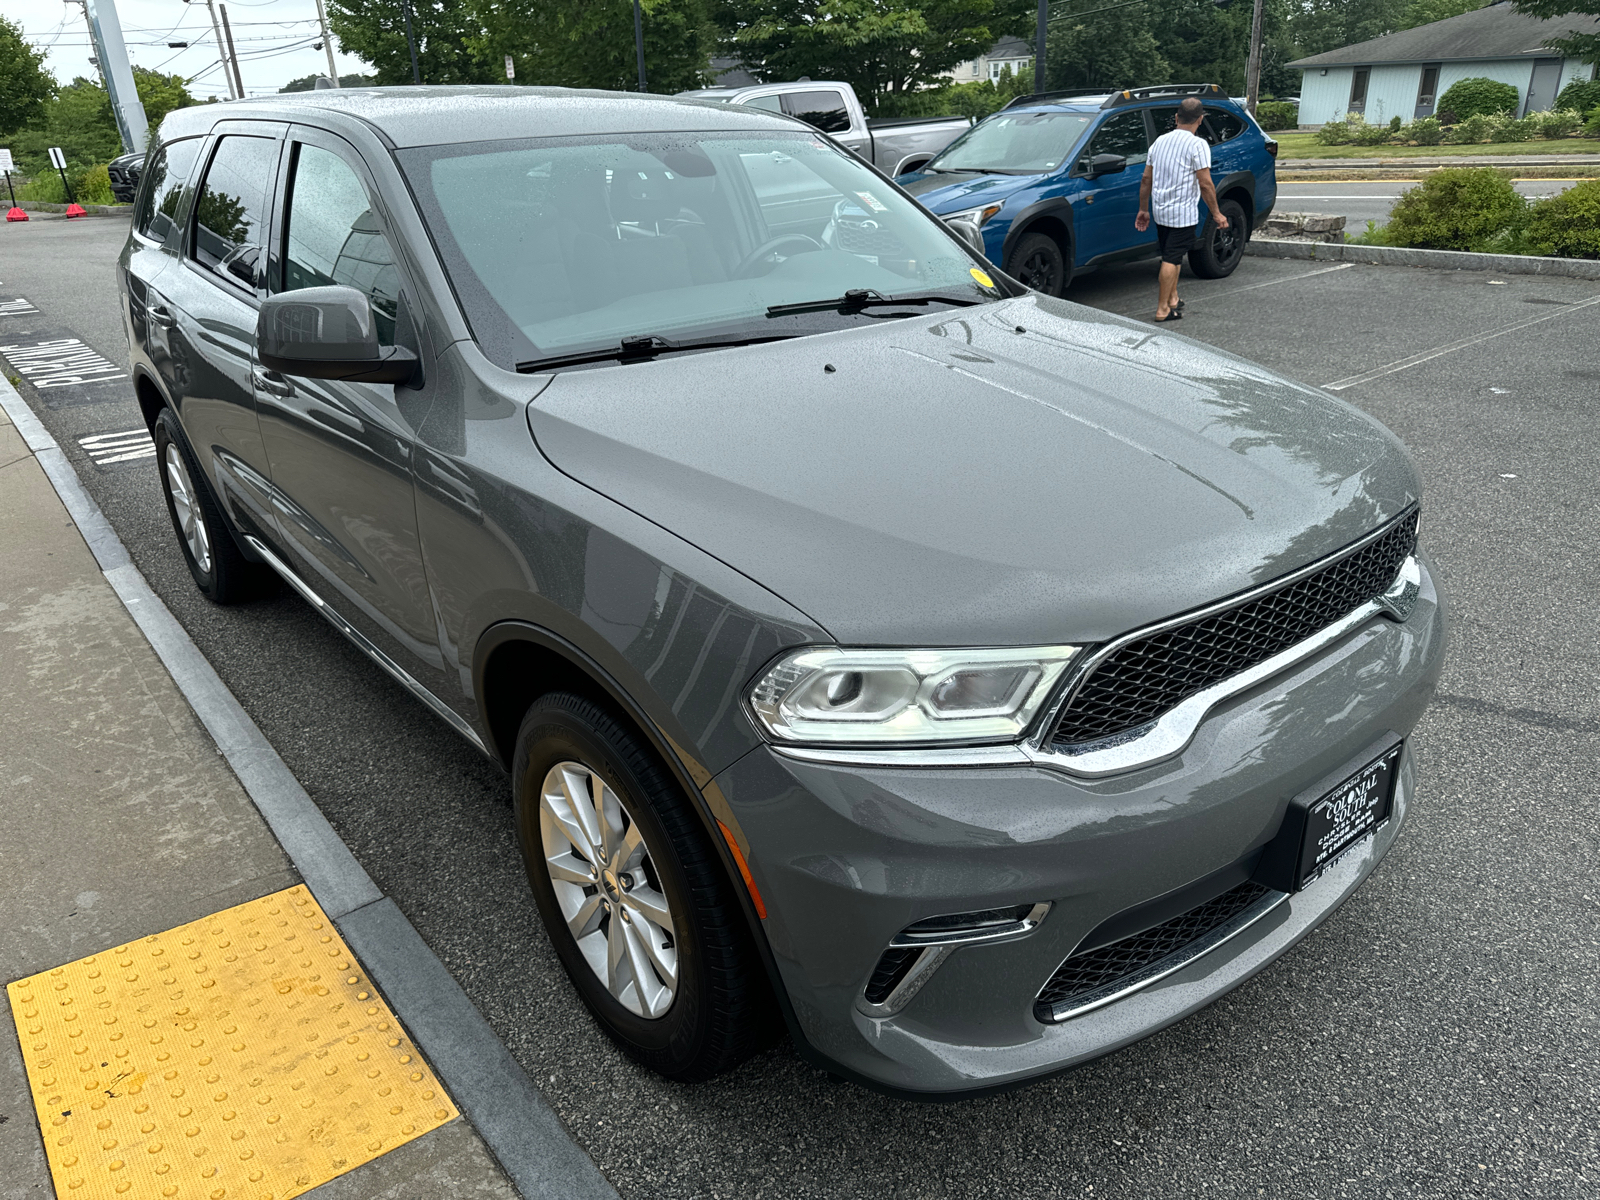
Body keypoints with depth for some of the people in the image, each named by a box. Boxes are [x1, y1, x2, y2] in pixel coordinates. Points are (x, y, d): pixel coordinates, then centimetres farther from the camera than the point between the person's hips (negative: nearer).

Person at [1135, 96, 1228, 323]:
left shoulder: (1160, 141, 8)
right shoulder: (1197, 144, -11)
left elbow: (1146, 180, 12)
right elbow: (1205, 184, -14)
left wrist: (1143, 210, 21)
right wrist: (1216, 213, -5)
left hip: (1160, 211, 7)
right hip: (1183, 213, -6)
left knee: (1171, 256, 19)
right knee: (1171, 259, -5)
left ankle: (1173, 299, 27)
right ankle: (1163, 309, -5)